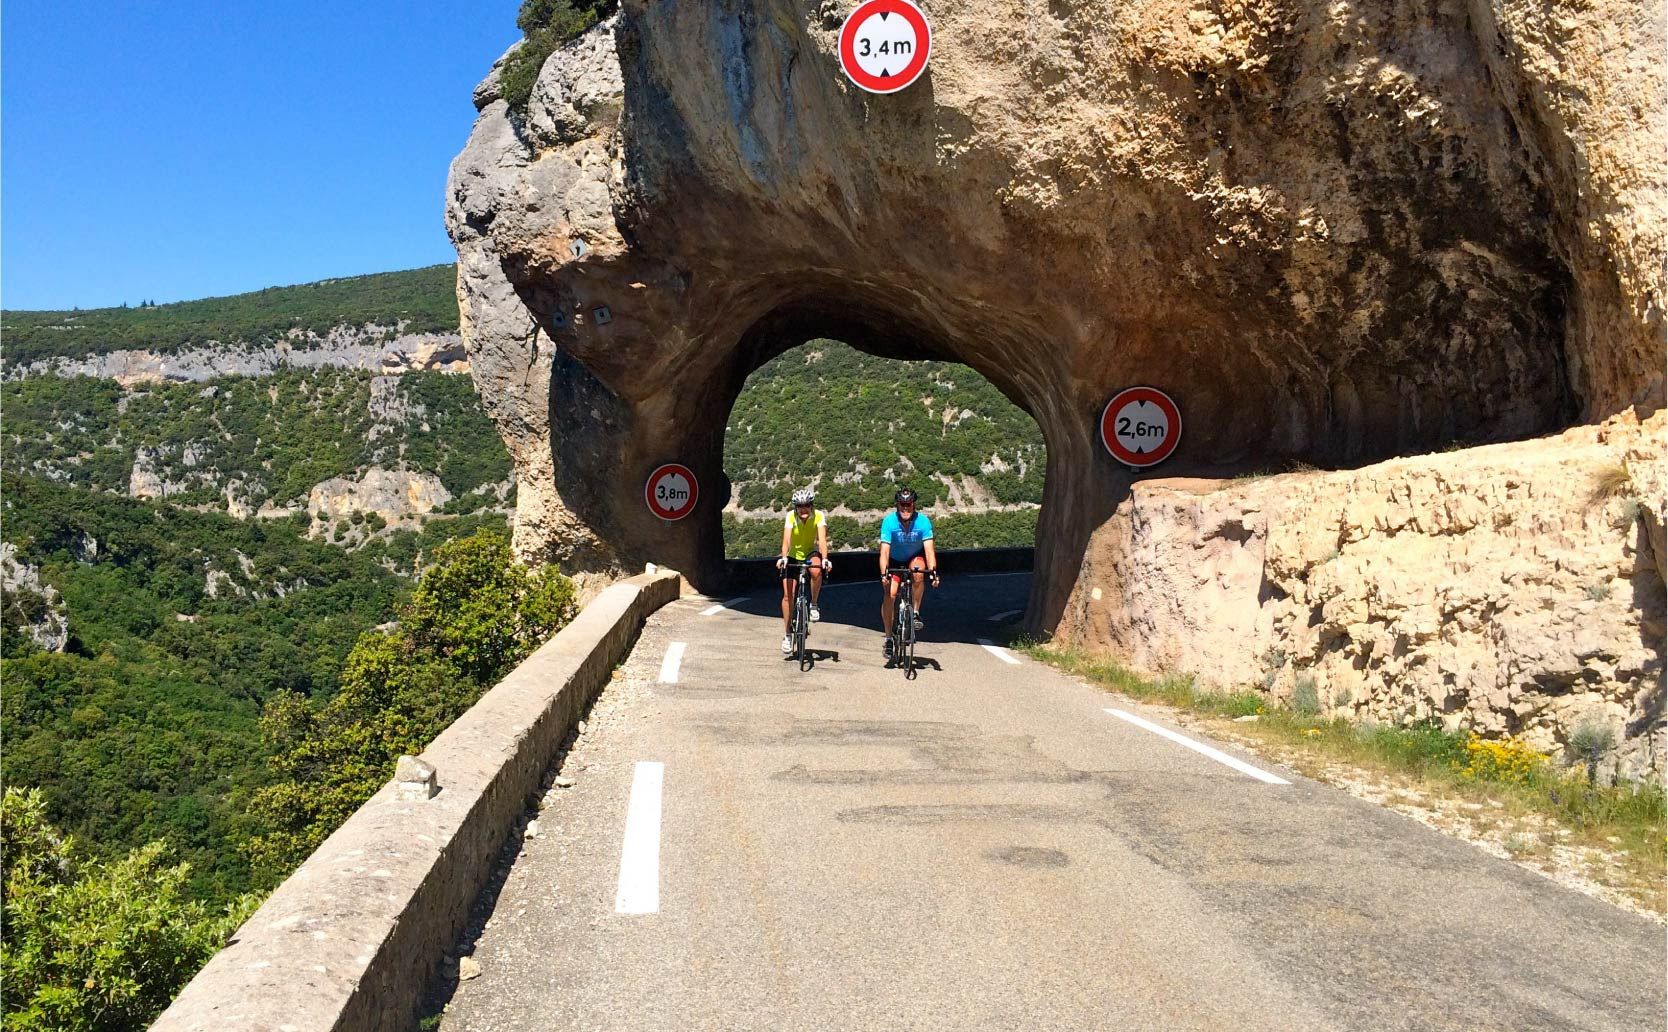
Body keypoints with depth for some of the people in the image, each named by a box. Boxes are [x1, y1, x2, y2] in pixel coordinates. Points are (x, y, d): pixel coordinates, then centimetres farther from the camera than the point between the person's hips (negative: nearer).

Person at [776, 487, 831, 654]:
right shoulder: (790, 516, -22)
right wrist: (783, 557, -51)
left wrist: (825, 559, -48)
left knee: (816, 571, -36)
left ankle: (813, 604, -12)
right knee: (788, 595, -6)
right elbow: (786, 540, -33)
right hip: (793, 555, 0)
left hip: (811, 552, 0)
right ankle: (787, 634, 7)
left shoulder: (819, 516, -22)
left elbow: (822, 539, -31)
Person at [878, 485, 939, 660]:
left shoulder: (923, 521, -25)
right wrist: (883, 574, -45)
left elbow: (929, 549, -31)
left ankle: (916, 612, -14)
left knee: (918, 572, -34)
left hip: (915, 557, 0)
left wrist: (933, 571, -46)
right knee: (890, 595, -17)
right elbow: (884, 551, -31)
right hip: (895, 560, 0)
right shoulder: (889, 521, -26)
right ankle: (888, 638, -3)